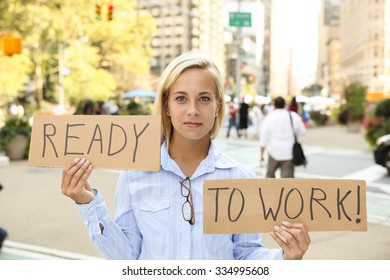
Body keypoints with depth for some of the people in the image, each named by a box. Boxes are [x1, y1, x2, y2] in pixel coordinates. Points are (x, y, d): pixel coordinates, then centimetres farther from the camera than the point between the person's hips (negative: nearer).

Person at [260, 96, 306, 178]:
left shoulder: (269, 118, -5)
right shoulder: (294, 116, -3)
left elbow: (264, 138, -5)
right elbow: (302, 133, 7)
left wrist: (261, 155, 1)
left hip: (274, 153, 0)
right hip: (289, 154, 0)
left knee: (270, 174, 22)